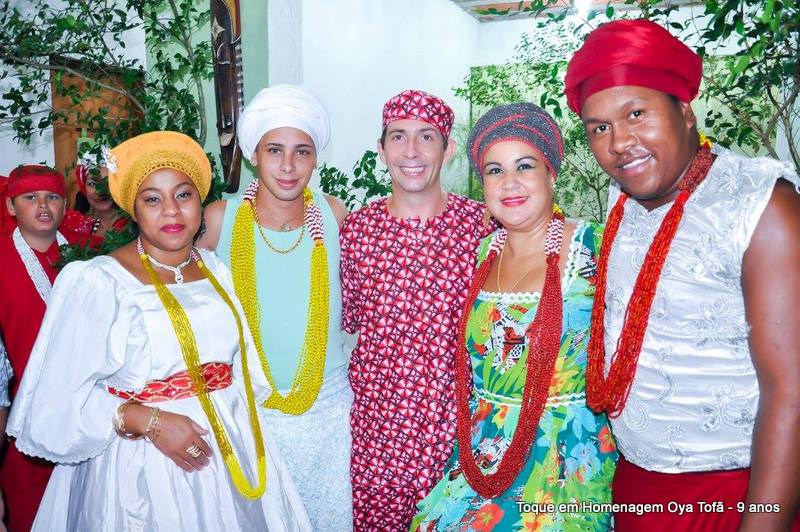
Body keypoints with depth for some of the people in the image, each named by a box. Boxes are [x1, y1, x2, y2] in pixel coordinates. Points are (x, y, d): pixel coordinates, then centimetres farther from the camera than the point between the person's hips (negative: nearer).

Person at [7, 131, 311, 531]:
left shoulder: (217, 271, 4)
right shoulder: (97, 282, -13)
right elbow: (61, 398, -14)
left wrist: (243, 428, 7)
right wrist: (149, 421, -22)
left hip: (229, 450, 5)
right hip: (142, 464, -5)